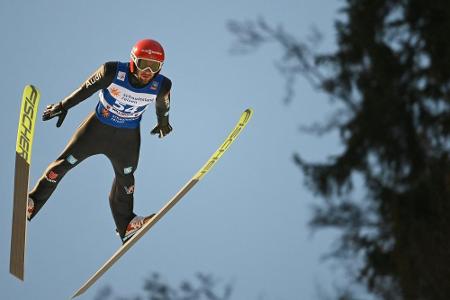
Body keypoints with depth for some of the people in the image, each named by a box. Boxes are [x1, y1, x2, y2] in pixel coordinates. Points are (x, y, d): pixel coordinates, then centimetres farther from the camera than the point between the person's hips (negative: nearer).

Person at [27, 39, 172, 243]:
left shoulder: (162, 86, -22)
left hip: (127, 137, 2)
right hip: (98, 126, -1)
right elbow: (87, 88, -13)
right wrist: (64, 106, -5)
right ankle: (31, 203, 13)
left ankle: (125, 226, 31)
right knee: (64, 163, 0)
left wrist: (163, 122, 21)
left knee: (125, 178, 16)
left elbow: (162, 104, 2)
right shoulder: (113, 72, -28)